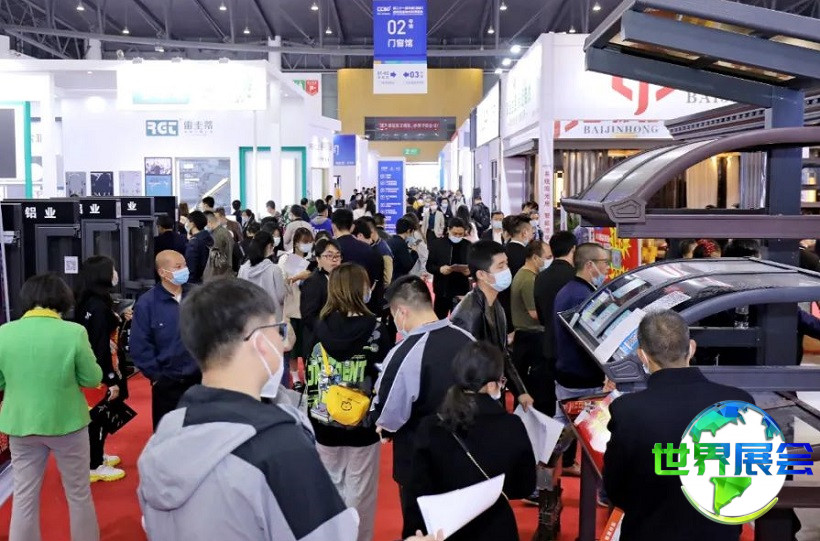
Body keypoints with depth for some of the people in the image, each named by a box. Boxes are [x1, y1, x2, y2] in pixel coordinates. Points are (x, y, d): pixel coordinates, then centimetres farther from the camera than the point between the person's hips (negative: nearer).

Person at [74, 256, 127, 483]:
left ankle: (97, 456, 36)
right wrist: (110, 380, -22)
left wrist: (121, 320, 13)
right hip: (100, 372, -10)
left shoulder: (94, 302, 7)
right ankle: (94, 466, 15)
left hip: (101, 370, 10)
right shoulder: (97, 306, -23)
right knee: (98, 416, 3)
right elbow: (100, 346, -24)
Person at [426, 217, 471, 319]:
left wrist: (470, 271, -17)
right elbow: (429, 265, 0)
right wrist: (440, 269, -20)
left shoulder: (469, 246, 2)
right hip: (442, 290, 0)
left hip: (462, 291, 1)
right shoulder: (438, 244, 0)